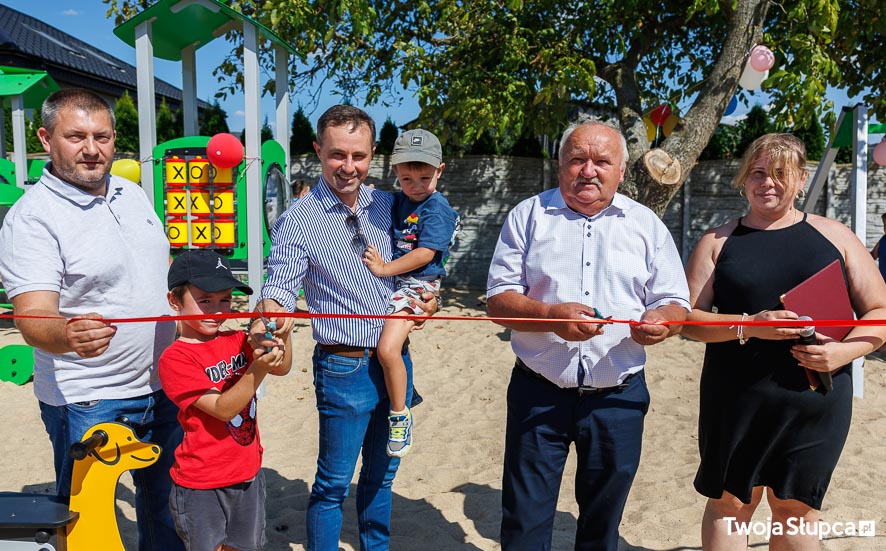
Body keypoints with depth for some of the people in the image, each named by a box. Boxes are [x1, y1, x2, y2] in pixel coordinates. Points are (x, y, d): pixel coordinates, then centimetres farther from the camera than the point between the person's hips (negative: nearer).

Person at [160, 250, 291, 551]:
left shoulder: (237, 341, 3)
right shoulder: (175, 359, -15)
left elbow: (282, 368, -8)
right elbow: (222, 408, -22)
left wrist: (282, 335, -24)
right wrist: (258, 367, -33)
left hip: (248, 473, 5)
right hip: (201, 484, -5)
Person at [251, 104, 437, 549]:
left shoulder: (388, 205, 6)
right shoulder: (299, 220, -8)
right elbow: (281, 283, -19)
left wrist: (428, 295, -3)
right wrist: (271, 312, -41)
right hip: (344, 368, -5)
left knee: (382, 473, 20)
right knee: (333, 483, 6)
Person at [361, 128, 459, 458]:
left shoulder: (437, 208, -11)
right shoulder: (397, 202, 11)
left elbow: (425, 253, -20)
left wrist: (385, 269, -23)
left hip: (417, 285, -9)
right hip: (389, 281, 9)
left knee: (388, 348, -22)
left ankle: (400, 416, -4)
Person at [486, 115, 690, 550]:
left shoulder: (647, 225, 6)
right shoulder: (529, 216, 2)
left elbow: (676, 304, 6)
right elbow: (498, 299, -2)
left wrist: (660, 322, -19)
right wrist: (551, 315, -21)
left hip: (618, 398, 2)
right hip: (538, 394, -1)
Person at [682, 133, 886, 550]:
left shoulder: (834, 237, 6)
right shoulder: (718, 242, 4)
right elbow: (688, 318, -2)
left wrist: (845, 350, -13)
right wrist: (748, 326, -18)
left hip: (817, 402, 1)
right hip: (737, 402, -1)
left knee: (797, 508, 12)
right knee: (729, 504, 8)